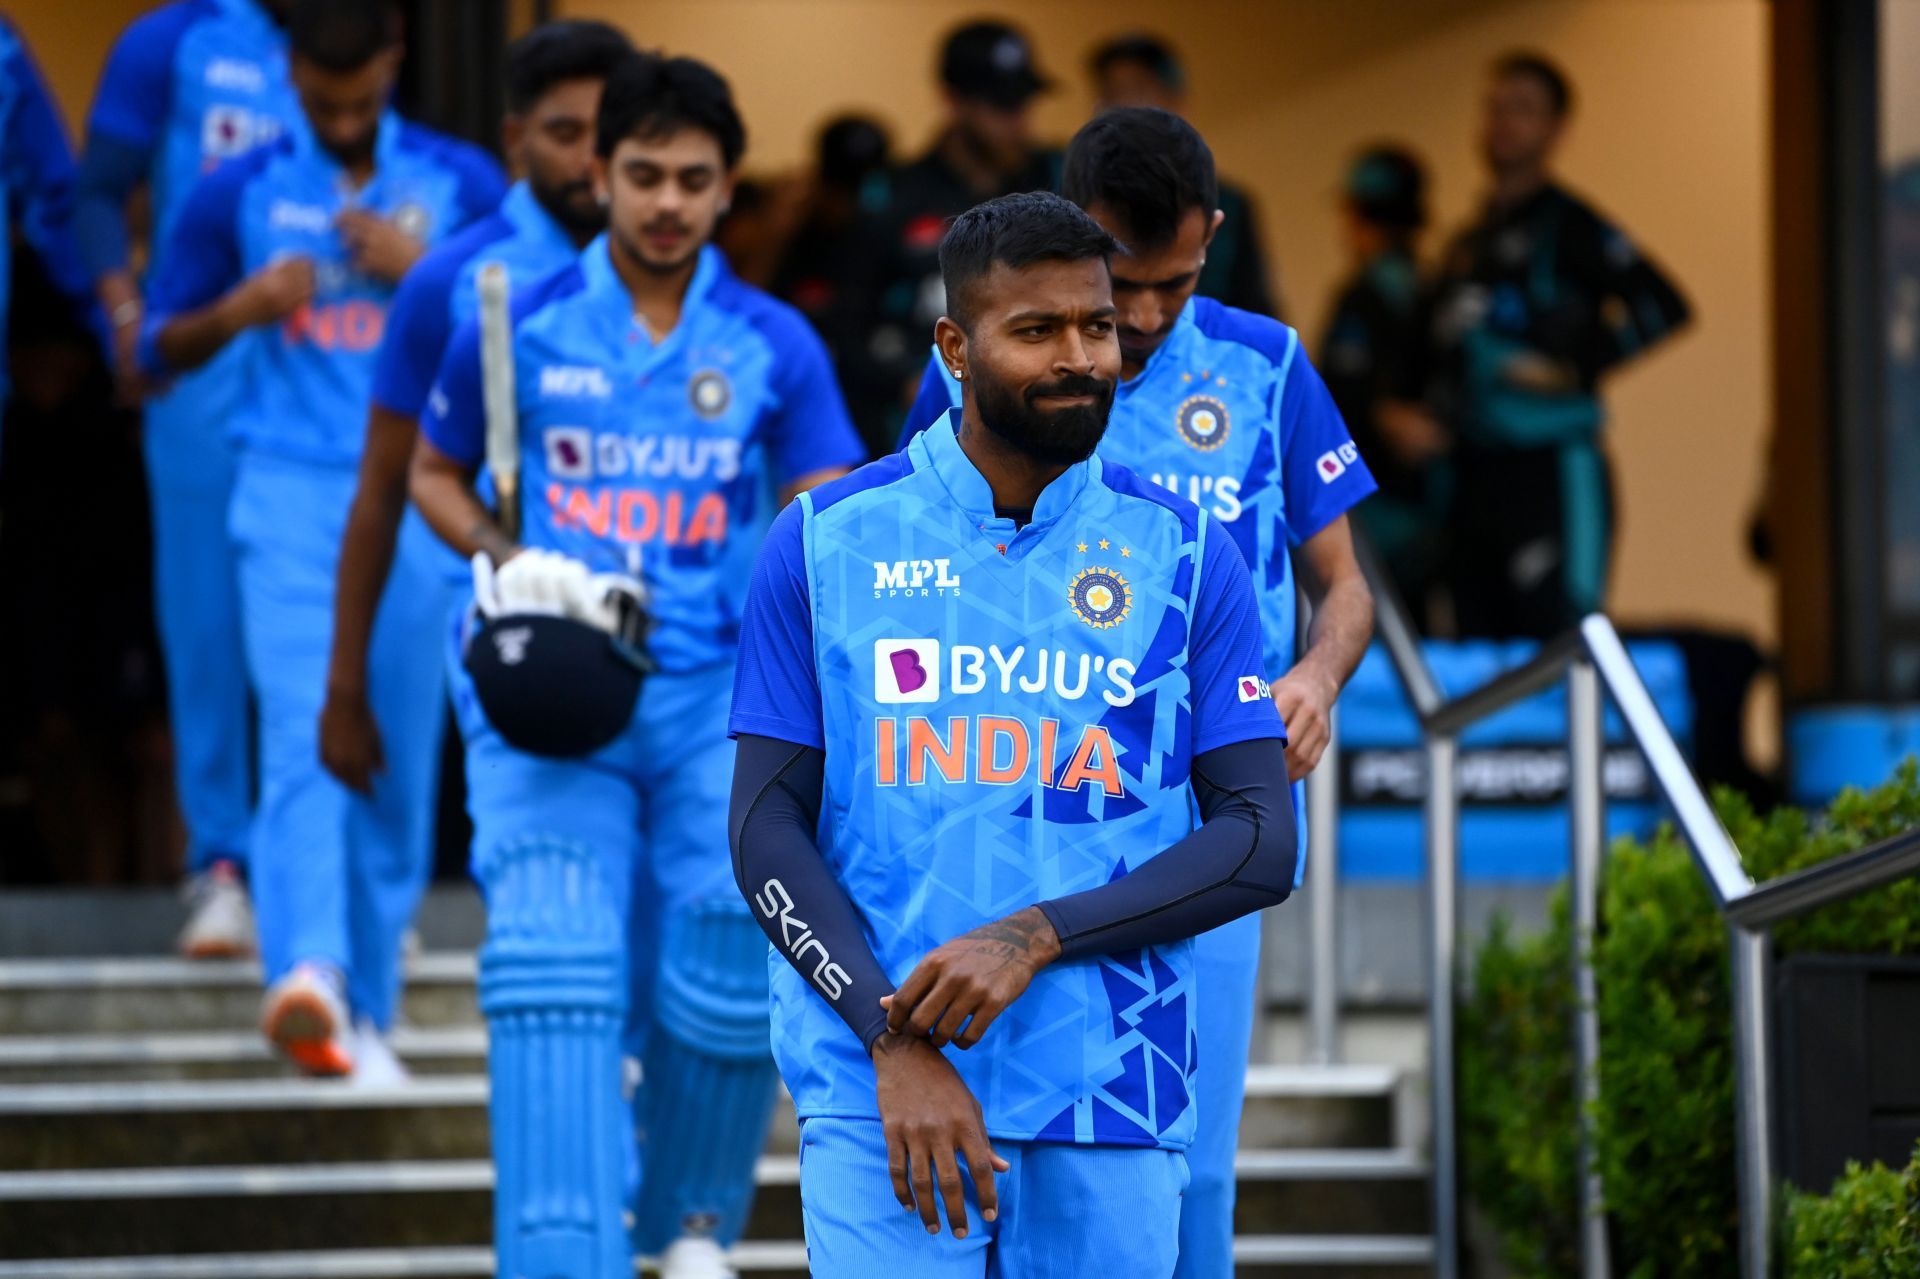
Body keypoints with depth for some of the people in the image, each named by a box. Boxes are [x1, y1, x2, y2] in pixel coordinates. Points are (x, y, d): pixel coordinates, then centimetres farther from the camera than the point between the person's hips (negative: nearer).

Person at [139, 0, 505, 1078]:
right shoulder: (240, 193, 6)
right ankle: (308, 971, -35)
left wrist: (421, 271, -8)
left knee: (402, 764, 5)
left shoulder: (460, 184, 7)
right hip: (292, 495, -1)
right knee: (304, 736, -19)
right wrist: (241, 309, -7)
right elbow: (162, 348, 13)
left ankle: (369, 1006, 17)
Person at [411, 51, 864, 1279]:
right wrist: (505, 563, -3)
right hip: (547, 696, -1)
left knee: (725, 980, -5)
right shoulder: (519, 326, 3)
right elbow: (435, 472, 17)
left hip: (721, 694, 1)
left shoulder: (775, 345, 4)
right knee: (555, 965, -17)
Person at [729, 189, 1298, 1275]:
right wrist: (894, 1039, -11)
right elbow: (767, 829, 2)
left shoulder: (1187, 552, 7)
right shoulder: (825, 542, 5)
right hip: (875, 1098, -1)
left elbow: (1264, 846, 2)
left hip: (1110, 1102, 1)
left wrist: (1037, 938, -12)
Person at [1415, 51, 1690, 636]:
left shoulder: (1567, 226, -4)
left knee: (1556, 635, -14)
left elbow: (1661, 307, -15)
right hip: (1477, 473, 8)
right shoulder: (1468, 246, 19)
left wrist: (1570, 370, -15)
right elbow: (1438, 351, 28)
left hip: (1554, 473, -8)